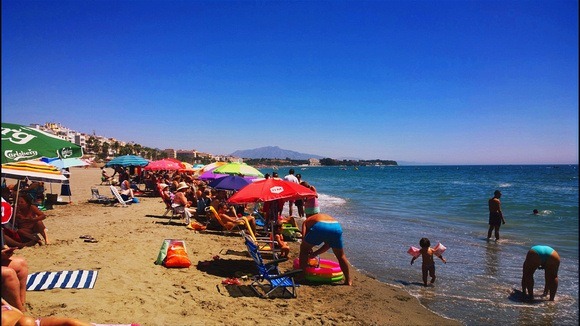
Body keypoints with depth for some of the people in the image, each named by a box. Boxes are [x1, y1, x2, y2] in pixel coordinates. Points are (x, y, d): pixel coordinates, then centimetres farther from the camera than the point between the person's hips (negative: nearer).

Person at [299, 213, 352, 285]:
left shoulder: (307, 221, 33)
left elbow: (304, 238, 16)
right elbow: (328, 245, 35)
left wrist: (309, 251, 31)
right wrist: (315, 253, 40)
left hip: (319, 227, -4)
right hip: (336, 227, 4)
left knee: (304, 249, 22)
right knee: (340, 256, 27)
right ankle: (348, 280, 33)